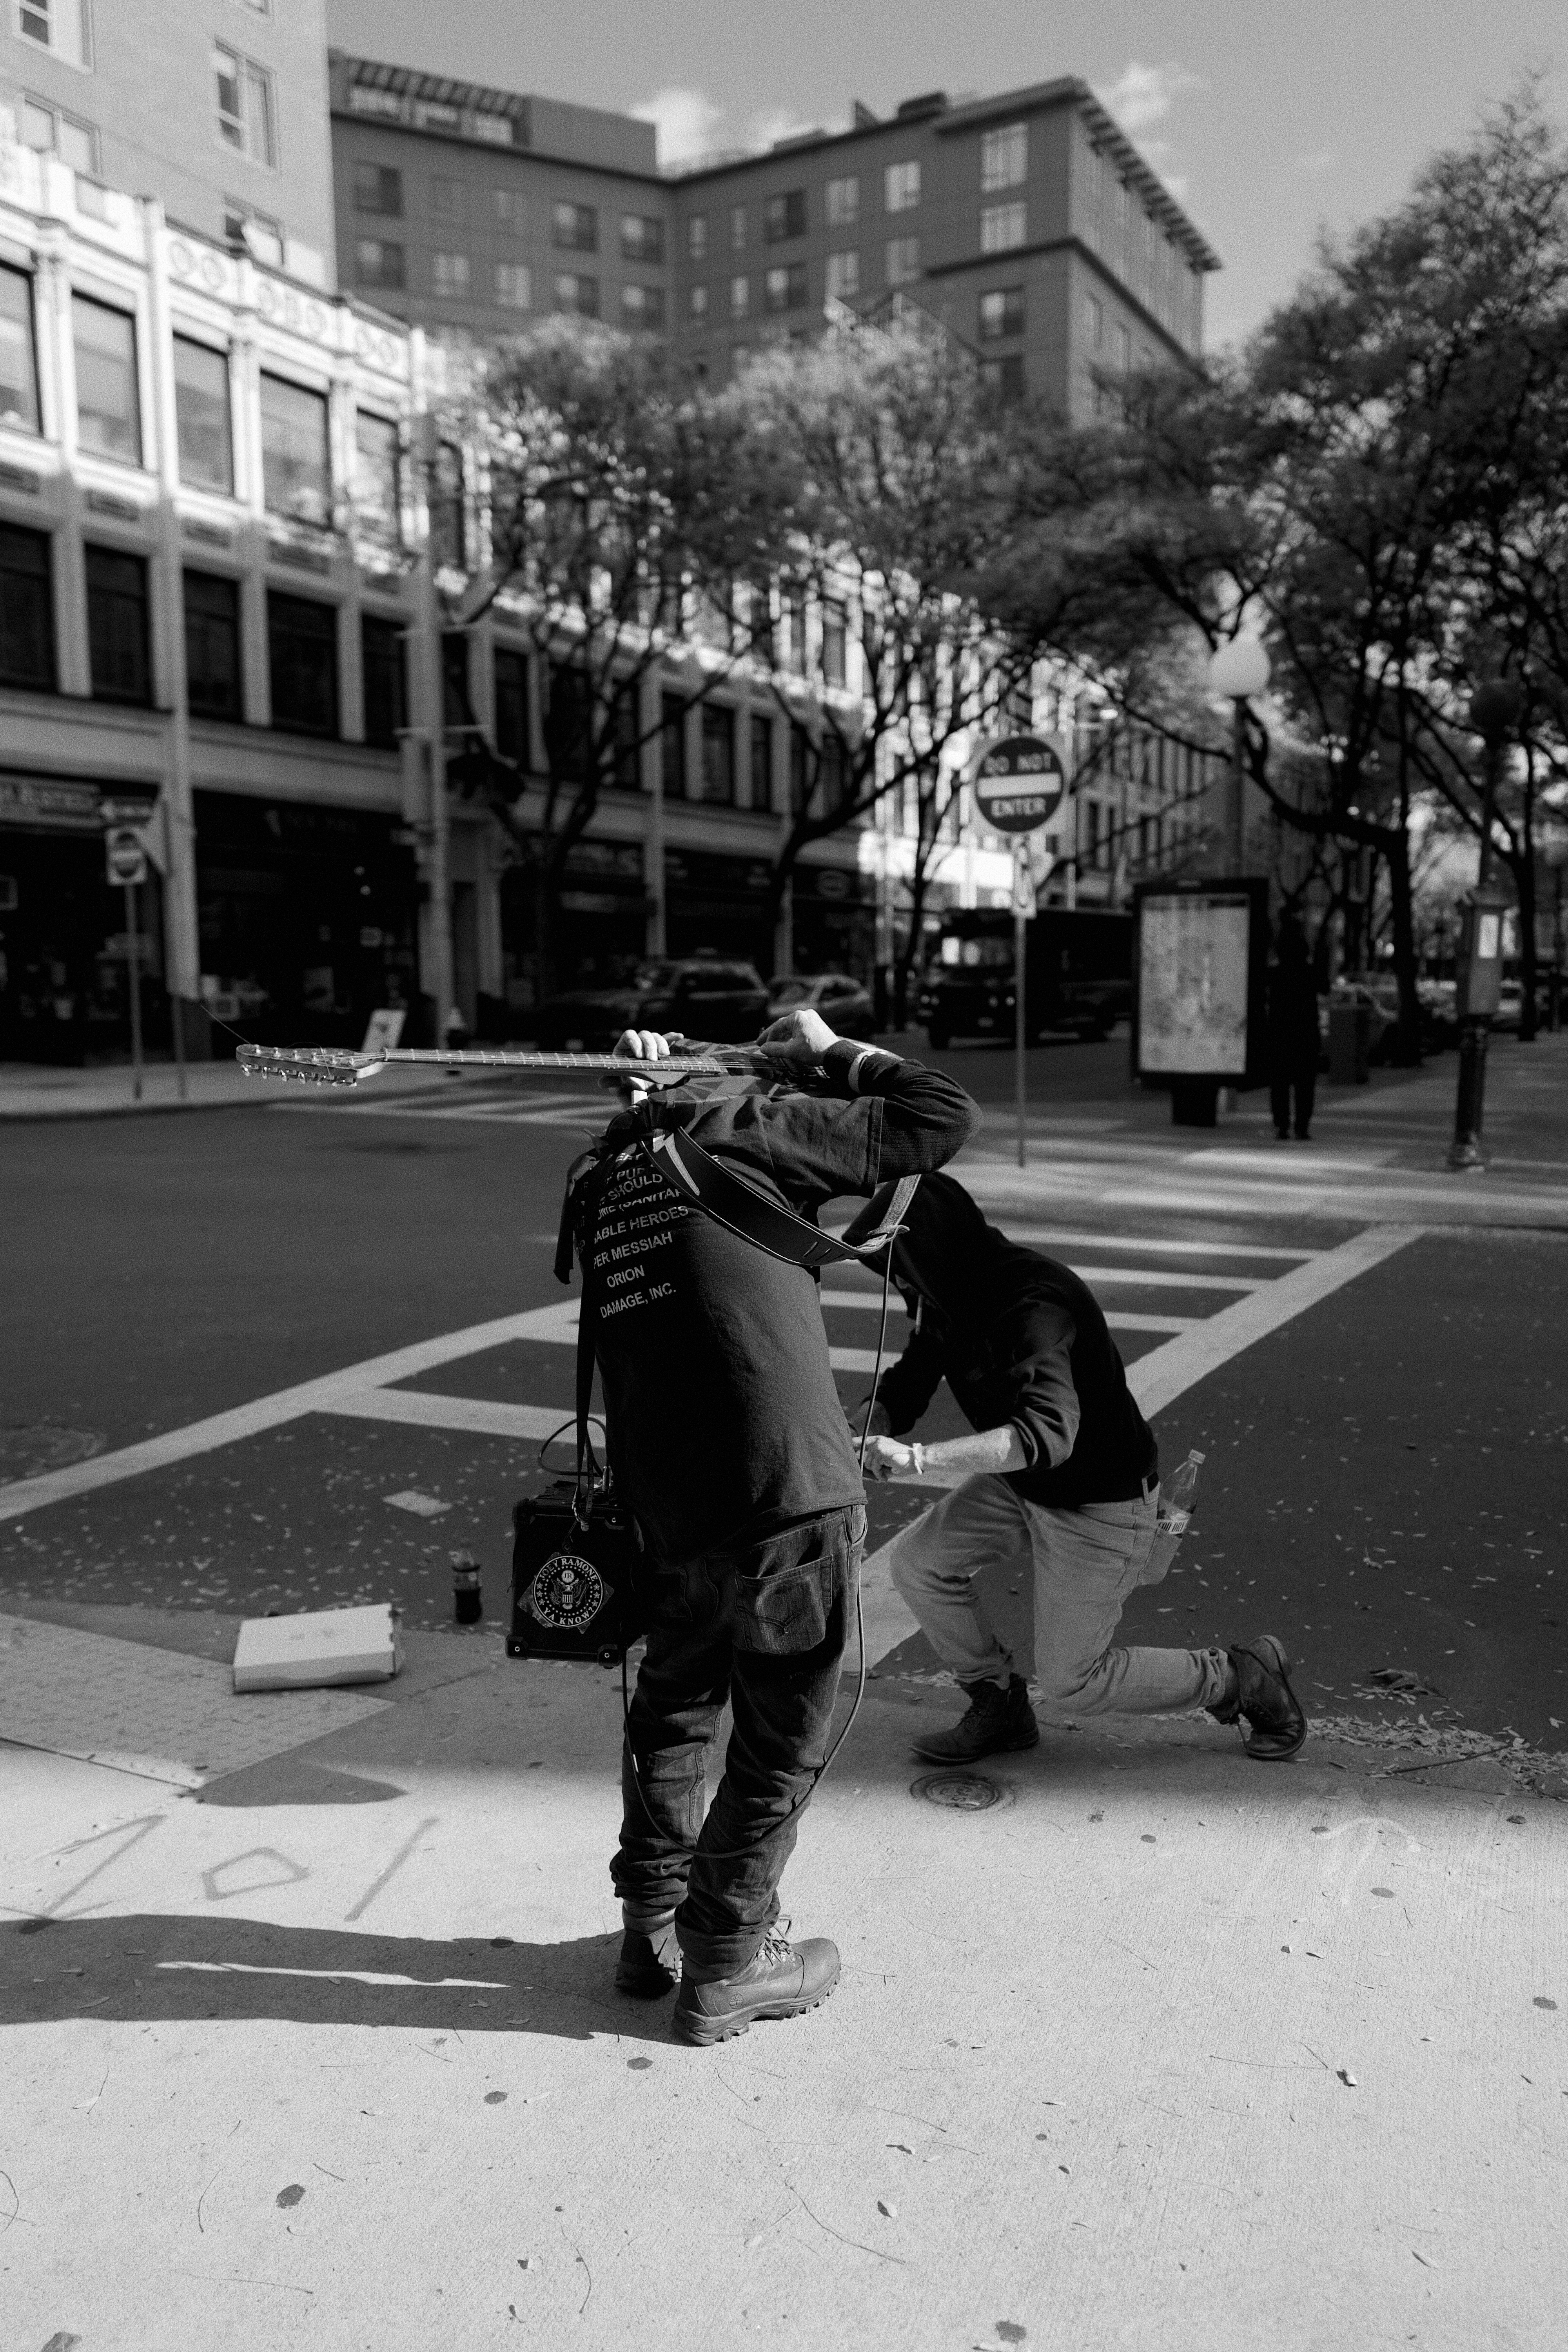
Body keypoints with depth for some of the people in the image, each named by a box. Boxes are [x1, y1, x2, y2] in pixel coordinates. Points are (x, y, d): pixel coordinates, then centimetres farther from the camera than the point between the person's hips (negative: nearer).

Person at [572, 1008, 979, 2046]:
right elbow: (947, 1116, -2)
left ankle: (653, 1924, 39)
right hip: (794, 1494, -6)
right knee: (781, 1739, 11)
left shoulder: (604, 1182, 14)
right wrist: (835, 1054, 13)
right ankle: (725, 1967, 25)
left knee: (675, 1707, 26)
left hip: (669, 1510, 6)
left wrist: (644, 1105, 32)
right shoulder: (753, 1134, -2)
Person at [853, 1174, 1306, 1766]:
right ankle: (1000, 1708, 17)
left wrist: (918, 1460, -56)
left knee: (1071, 1682, 0)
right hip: (1019, 1484, 8)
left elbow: (1048, 1434, -48)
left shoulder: (1033, 1306, -34)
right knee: (917, 1560, -4)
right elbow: (903, 1389, -1)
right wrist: (862, 1436, -24)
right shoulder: (948, 1295, -7)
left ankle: (1244, 1677, 20)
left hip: (1100, 1502, -8)